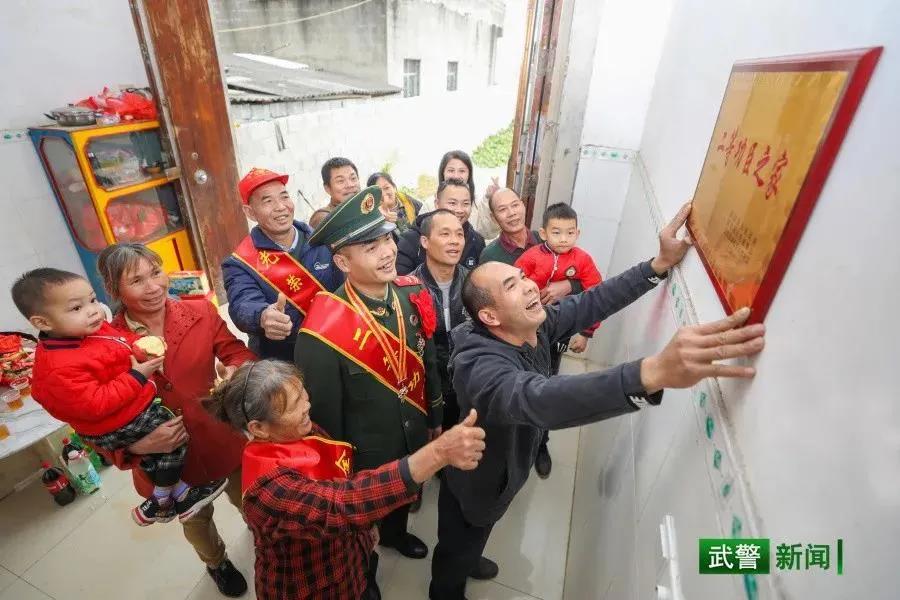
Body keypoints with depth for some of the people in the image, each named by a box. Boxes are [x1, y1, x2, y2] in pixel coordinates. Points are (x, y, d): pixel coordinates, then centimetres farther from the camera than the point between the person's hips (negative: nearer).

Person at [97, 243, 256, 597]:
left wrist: (235, 372, -29)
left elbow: (239, 354, -8)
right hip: (165, 456, 0)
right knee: (196, 519, 29)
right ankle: (216, 563, 63)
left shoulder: (201, 312, -14)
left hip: (223, 438, 1)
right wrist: (134, 445, -28)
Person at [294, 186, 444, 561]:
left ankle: (396, 533, 67)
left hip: (412, 439, 4)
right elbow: (322, 415, -20)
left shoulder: (412, 294, -16)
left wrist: (434, 418, 9)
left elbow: (428, 361, -1)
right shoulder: (324, 331, -33)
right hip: (364, 457, -4)